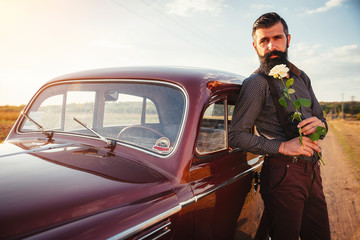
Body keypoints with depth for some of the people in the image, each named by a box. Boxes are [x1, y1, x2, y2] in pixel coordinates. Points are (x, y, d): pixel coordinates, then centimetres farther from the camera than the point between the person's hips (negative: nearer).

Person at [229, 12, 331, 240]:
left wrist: (319, 124, -6)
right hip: (284, 173, -7)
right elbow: (236, 136, -17)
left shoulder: (301, 77, 13)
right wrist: (282, 147, -21)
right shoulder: (256, 83, -11)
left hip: (313, 171, 7)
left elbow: (321, 117, 19)